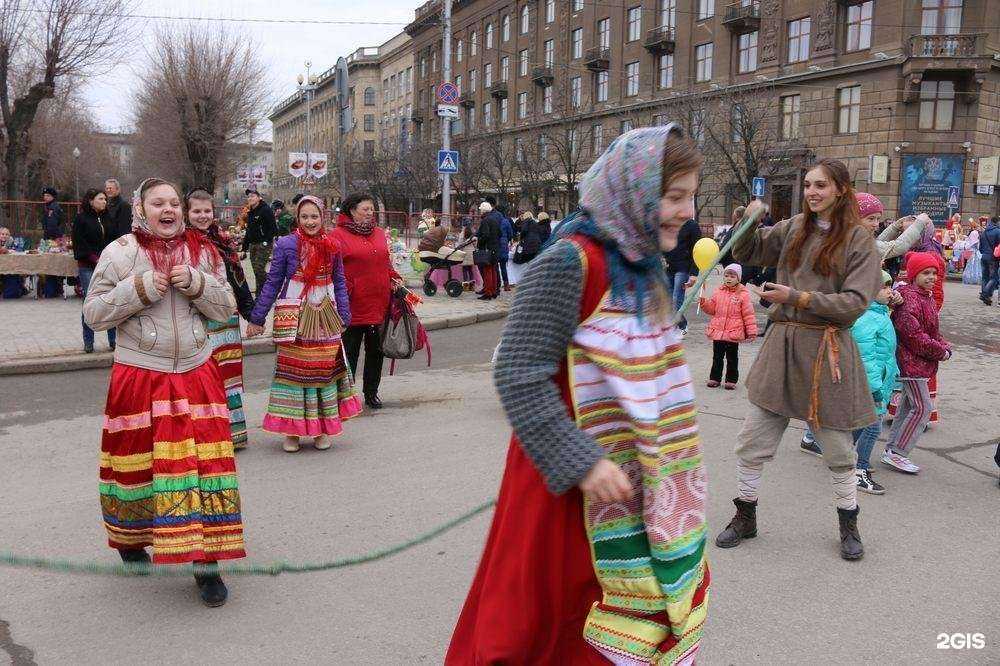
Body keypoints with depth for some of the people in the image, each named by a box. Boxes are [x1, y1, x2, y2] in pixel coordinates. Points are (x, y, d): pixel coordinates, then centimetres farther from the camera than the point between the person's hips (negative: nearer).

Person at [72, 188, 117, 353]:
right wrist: (95, 259, -13)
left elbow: (115, 239, 15)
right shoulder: (81, 219, 0)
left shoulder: (107, 219, 15)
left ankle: (113, 340, 6)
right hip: (88, 267, -4)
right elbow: (80, 244, -6)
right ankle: (88, 342, 8)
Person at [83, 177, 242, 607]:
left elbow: (225, 308, 6)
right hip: (139, 376, -2)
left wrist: (197, 283, -12)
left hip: (196, 374, 2)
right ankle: (129, 541, 37)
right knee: (137, 465, 10)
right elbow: (93, 314, -2)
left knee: (203, 461, -2)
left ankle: (206, 562, 5)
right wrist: (137, 290, -16)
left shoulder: (201, 252, 6)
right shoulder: (120, 253, -2)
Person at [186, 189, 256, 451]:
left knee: (229, 372, 11)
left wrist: (251, 312, 16)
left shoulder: (224, 242, 12)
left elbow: (238, 279, 17)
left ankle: (232, 431, 22)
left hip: (227, 320, 5)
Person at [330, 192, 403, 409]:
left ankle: (371, 392, 25)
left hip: (379, 304, 6)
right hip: (353, 307, -6)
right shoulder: (339, 235, -5)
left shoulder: (379, 233, 14)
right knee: (349, 351, 3)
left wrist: (395, 279, 6)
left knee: (376, 351, 12)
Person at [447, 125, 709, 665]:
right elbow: (519, 375, -22)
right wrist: (580, 463, -24)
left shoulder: (643, 265, 8)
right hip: (576, 481, -8)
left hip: (641, 478, 8)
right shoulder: (570, 262, -19)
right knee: (549, 607, 7)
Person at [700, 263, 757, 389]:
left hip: (734, 333, -4)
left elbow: (748, 314, -6)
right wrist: (704, 302, -8)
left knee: (732, 358, 8)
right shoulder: (718, 292, 6)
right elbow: (711, 309, 11)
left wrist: (752, 331, -7)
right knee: (717, 357, 13)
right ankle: (715, 378, 23)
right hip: (717, 330, 4)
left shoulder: (743, 294, -6)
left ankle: (731, 380, 18)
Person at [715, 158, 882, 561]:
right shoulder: (793, 229, 7)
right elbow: (746, 253, 16)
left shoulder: (859, 239, -5)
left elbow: (856, 302, -12)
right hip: (782, 343, 4)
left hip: (827, 350, -4)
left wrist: (798, 297, -18)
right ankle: (745, 518, 25)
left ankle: (849, 525, 32)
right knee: (751, 444, 7)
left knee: (838, 449, 11)